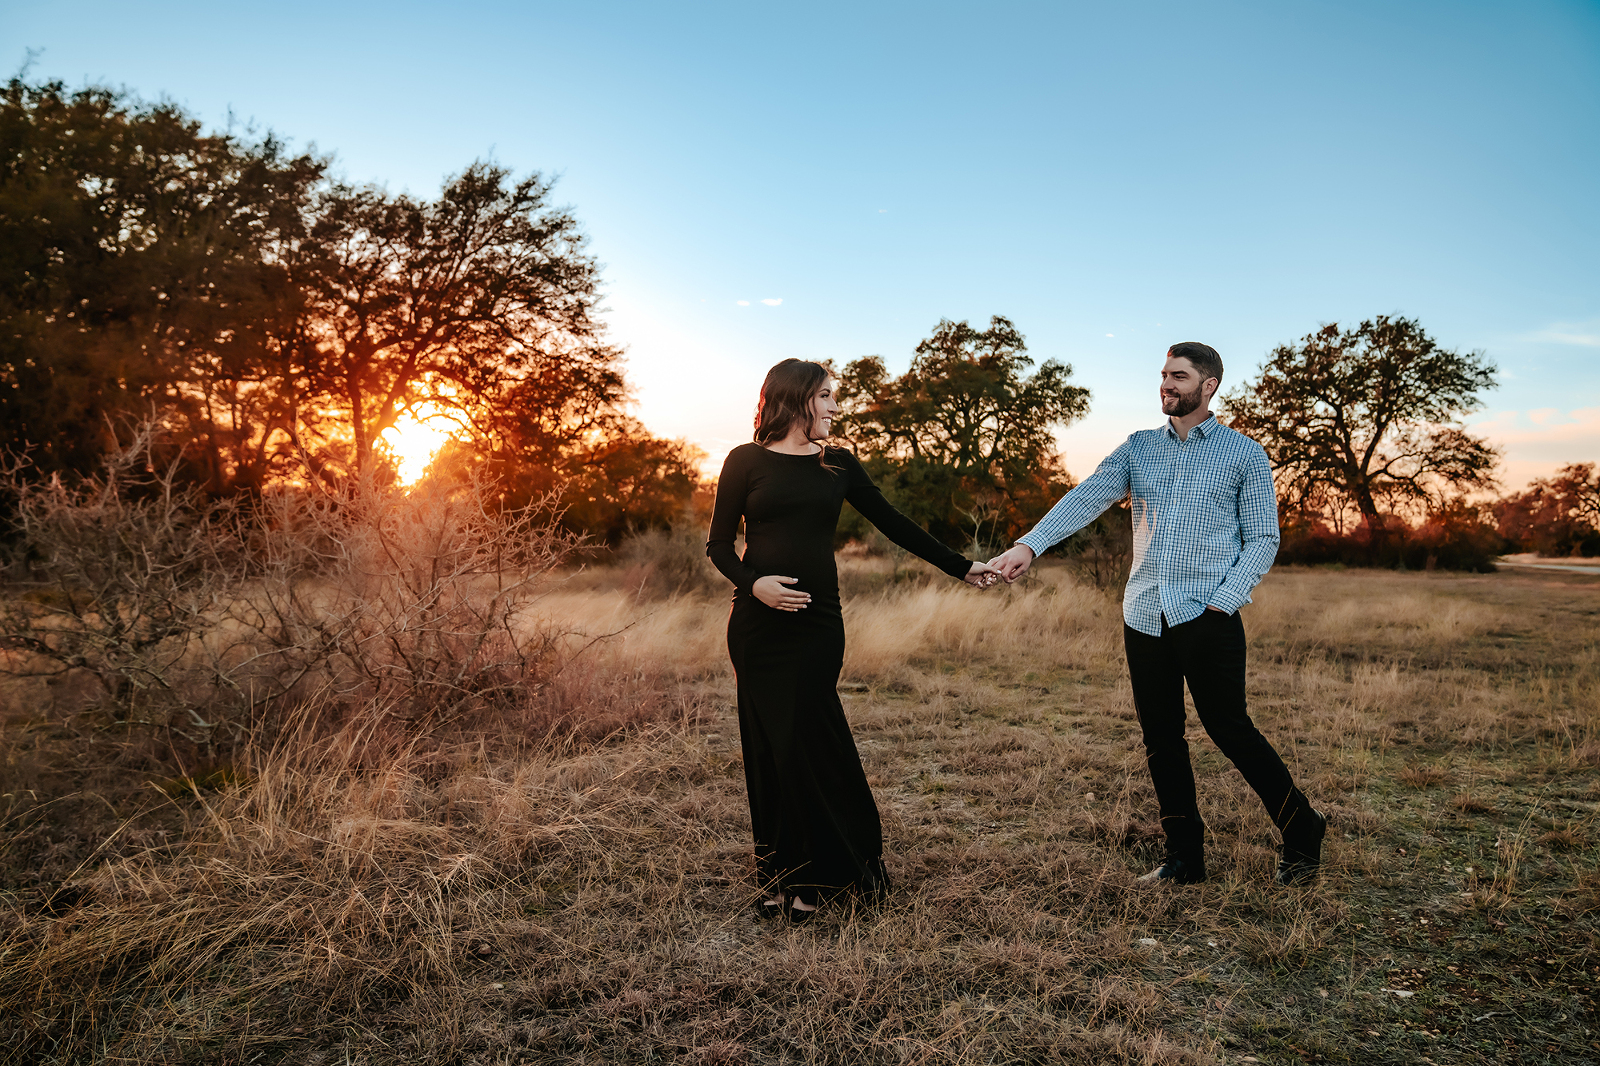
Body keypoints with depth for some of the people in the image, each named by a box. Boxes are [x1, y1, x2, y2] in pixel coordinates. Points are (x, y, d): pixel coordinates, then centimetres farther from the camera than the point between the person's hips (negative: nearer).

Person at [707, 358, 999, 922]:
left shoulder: (837, 465, 12)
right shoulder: (747, 461, 4)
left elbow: (894, 525, 14)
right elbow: (719, 544, 3)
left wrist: (960, 567, 13)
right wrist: (753, 582, -16)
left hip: (817, 623, 1)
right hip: (758, 625, -1)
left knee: (801, 744, -3)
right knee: (772, 750, 3)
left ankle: (808, 880, 11)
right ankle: (785, 876, 16)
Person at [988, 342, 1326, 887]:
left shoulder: (1245, 454, 4)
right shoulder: (1138, 448, 13)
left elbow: (1262, 539, 3)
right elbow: (1085, 498, 0)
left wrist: (1223, 601, -11)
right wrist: (1029, 544, -15)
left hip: (1207, 618, -4)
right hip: (1144, 615, 4)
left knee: (1230, 729, -3)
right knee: (1161, 740, 8)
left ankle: (1302, 830, 21)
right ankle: (1185, 858, 20)